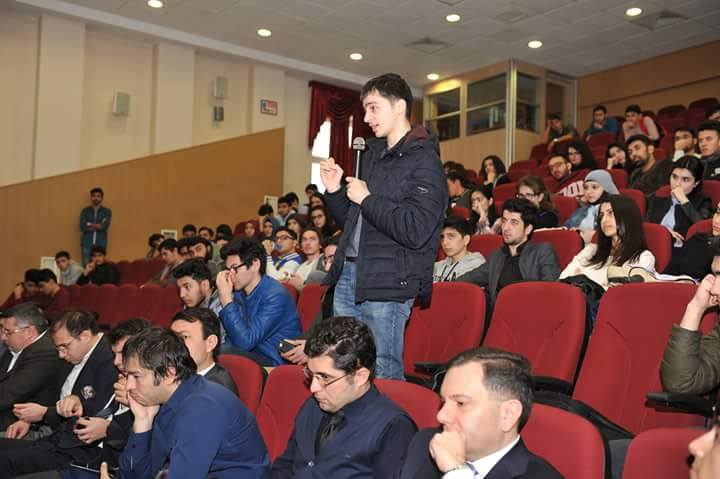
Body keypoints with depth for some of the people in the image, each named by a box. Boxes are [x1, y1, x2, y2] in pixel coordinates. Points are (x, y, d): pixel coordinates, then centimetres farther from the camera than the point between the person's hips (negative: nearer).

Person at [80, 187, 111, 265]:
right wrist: (98, 226, -7)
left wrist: (90, 225, -3)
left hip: (101, 244, -1)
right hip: (87, 243, 1)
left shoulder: (107, 211, 6)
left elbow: (105, 226, -9)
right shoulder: (85, 210, 8)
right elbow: (82, 227, -5)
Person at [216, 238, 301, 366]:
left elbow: (245, 342, -25)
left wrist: (226, 300, -22)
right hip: (251, 355, 7)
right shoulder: (238, 292, 4)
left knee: (221, 354, -26)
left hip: (275, 362, -7)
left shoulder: (275, 296, -19)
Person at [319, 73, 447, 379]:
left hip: (388, 283, -8)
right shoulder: (371, 154, 18)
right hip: (348, 276, 8)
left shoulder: (424, 161, -8)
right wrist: (335, 191, 6)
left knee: (382, 374, -2)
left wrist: (367, 199, -12)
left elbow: (415, 232, -21)